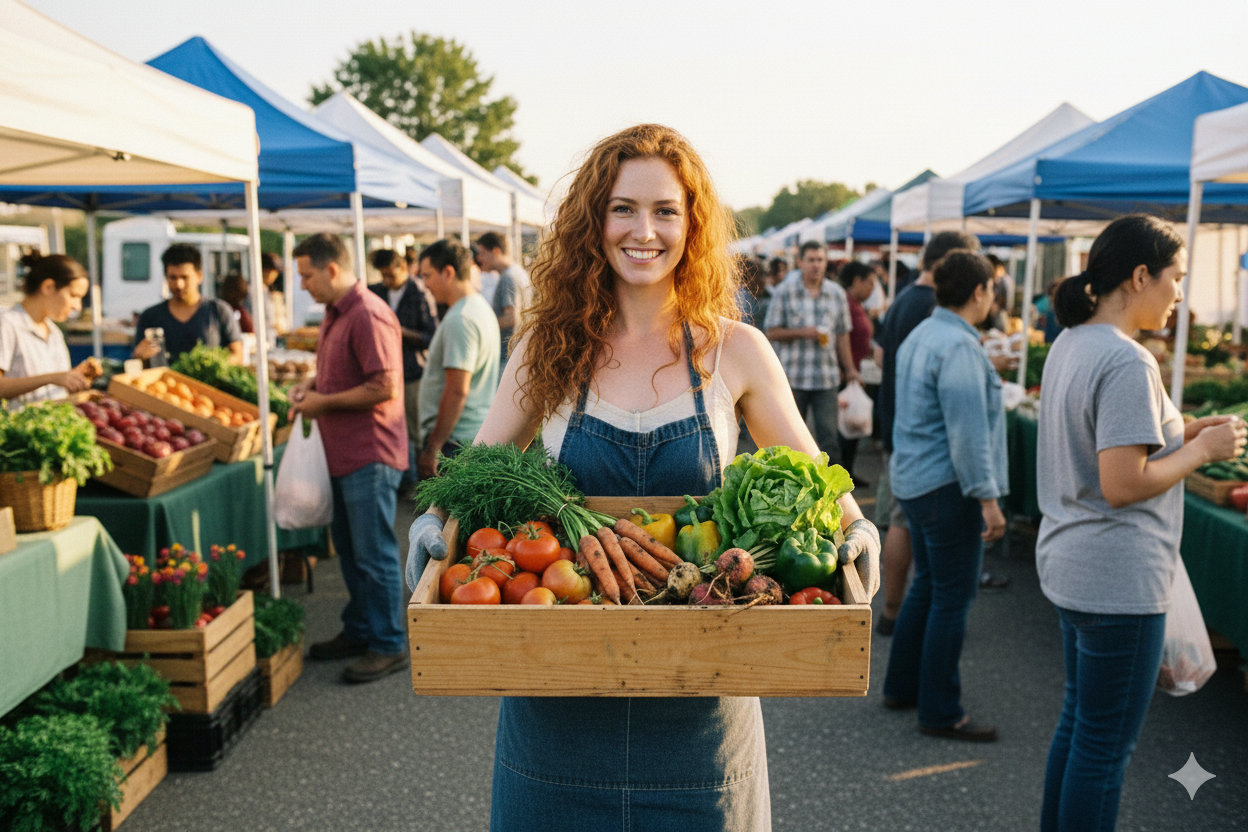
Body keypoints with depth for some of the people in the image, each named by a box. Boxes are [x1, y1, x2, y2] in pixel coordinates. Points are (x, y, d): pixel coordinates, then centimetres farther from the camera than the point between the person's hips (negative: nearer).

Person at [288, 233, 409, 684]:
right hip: (342, 454, 10)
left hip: (369, 454, -10)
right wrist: (311, 386, 7)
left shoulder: (369, 316, -18)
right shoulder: (334, 313, 15)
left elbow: (384, 388, -23)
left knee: (374, 554, -1)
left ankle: (389, 646, 10)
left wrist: (325, 403, -14)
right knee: (349, 549, 18)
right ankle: (359, 630, 31)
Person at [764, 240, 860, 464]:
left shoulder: (837, 293, 8)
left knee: (829, 435, -1)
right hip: (793, 376, -1)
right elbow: (772, 332, -2)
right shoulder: (784, 292, 0)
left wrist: (850, 369, 11)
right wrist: (802, 332, -14)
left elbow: (842, 335, 12)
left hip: (827, 377, 1)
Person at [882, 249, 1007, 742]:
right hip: (947, 485, -10)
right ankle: (940, 712, 7)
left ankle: (901, 686, 29)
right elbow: (968, 432, -22)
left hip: (913, 479, 10)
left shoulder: (919, 337, 12)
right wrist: (988, 499, -20)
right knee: (953, 598, -1)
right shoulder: (960, 347, -18)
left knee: (927, 586, 19)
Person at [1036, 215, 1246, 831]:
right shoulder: (1128, 362, -20)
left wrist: (1180, 434, 10)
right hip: (1119, 581, -10)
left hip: (1069, 565, 10)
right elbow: (1122, 485, -24)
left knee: (1078, 722, 22)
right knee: (1106, 745, 4)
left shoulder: (1069, 345, 9)